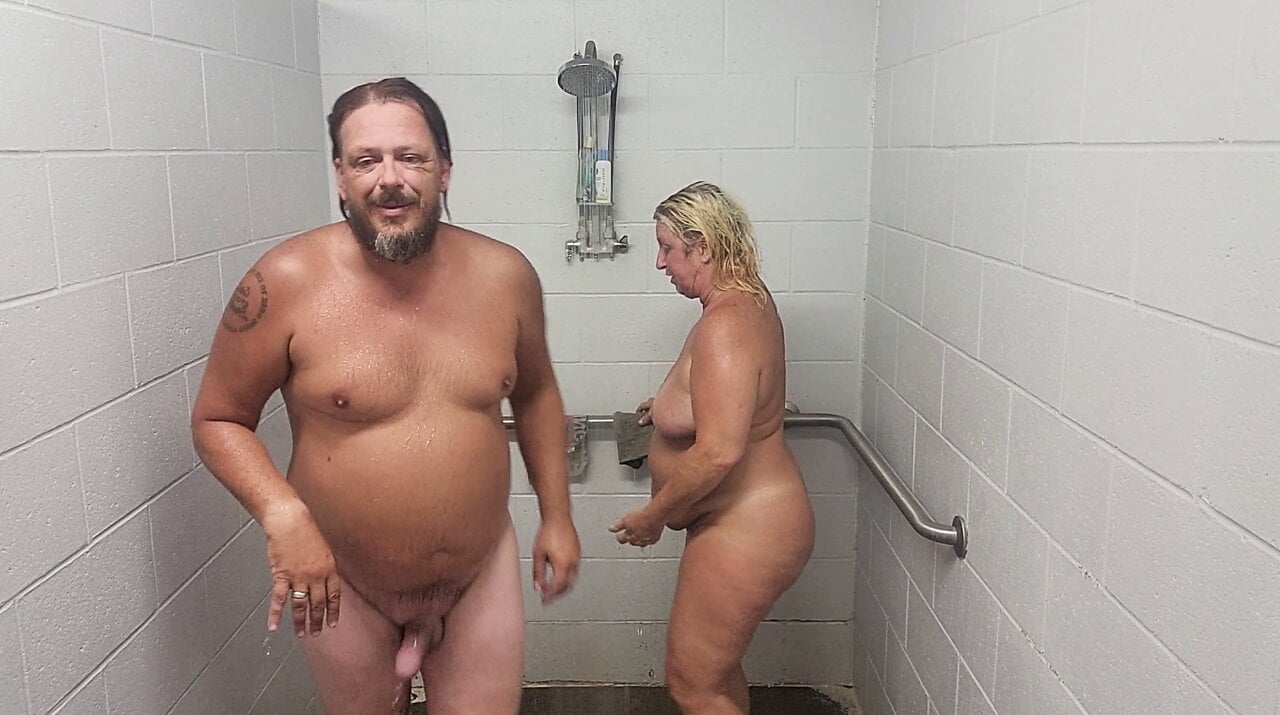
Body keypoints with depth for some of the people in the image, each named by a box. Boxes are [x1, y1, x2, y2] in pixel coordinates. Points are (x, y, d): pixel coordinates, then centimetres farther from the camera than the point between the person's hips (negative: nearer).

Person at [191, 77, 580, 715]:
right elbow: (217, 420, -6)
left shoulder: (505, 275, -7)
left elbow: (535, 393, 8)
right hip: (341, 585, -1)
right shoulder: (286, 284, -16)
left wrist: (556, 515, 7)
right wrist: (281, 513, -22)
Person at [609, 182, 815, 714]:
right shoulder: (750, 300, 6)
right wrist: (672, 401, 23)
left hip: (745, 531, -10)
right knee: (716, 669, 24)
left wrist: (651, 516, -20)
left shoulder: (724, 325, -26)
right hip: (744, 518, 10)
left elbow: (718, 452, -32)